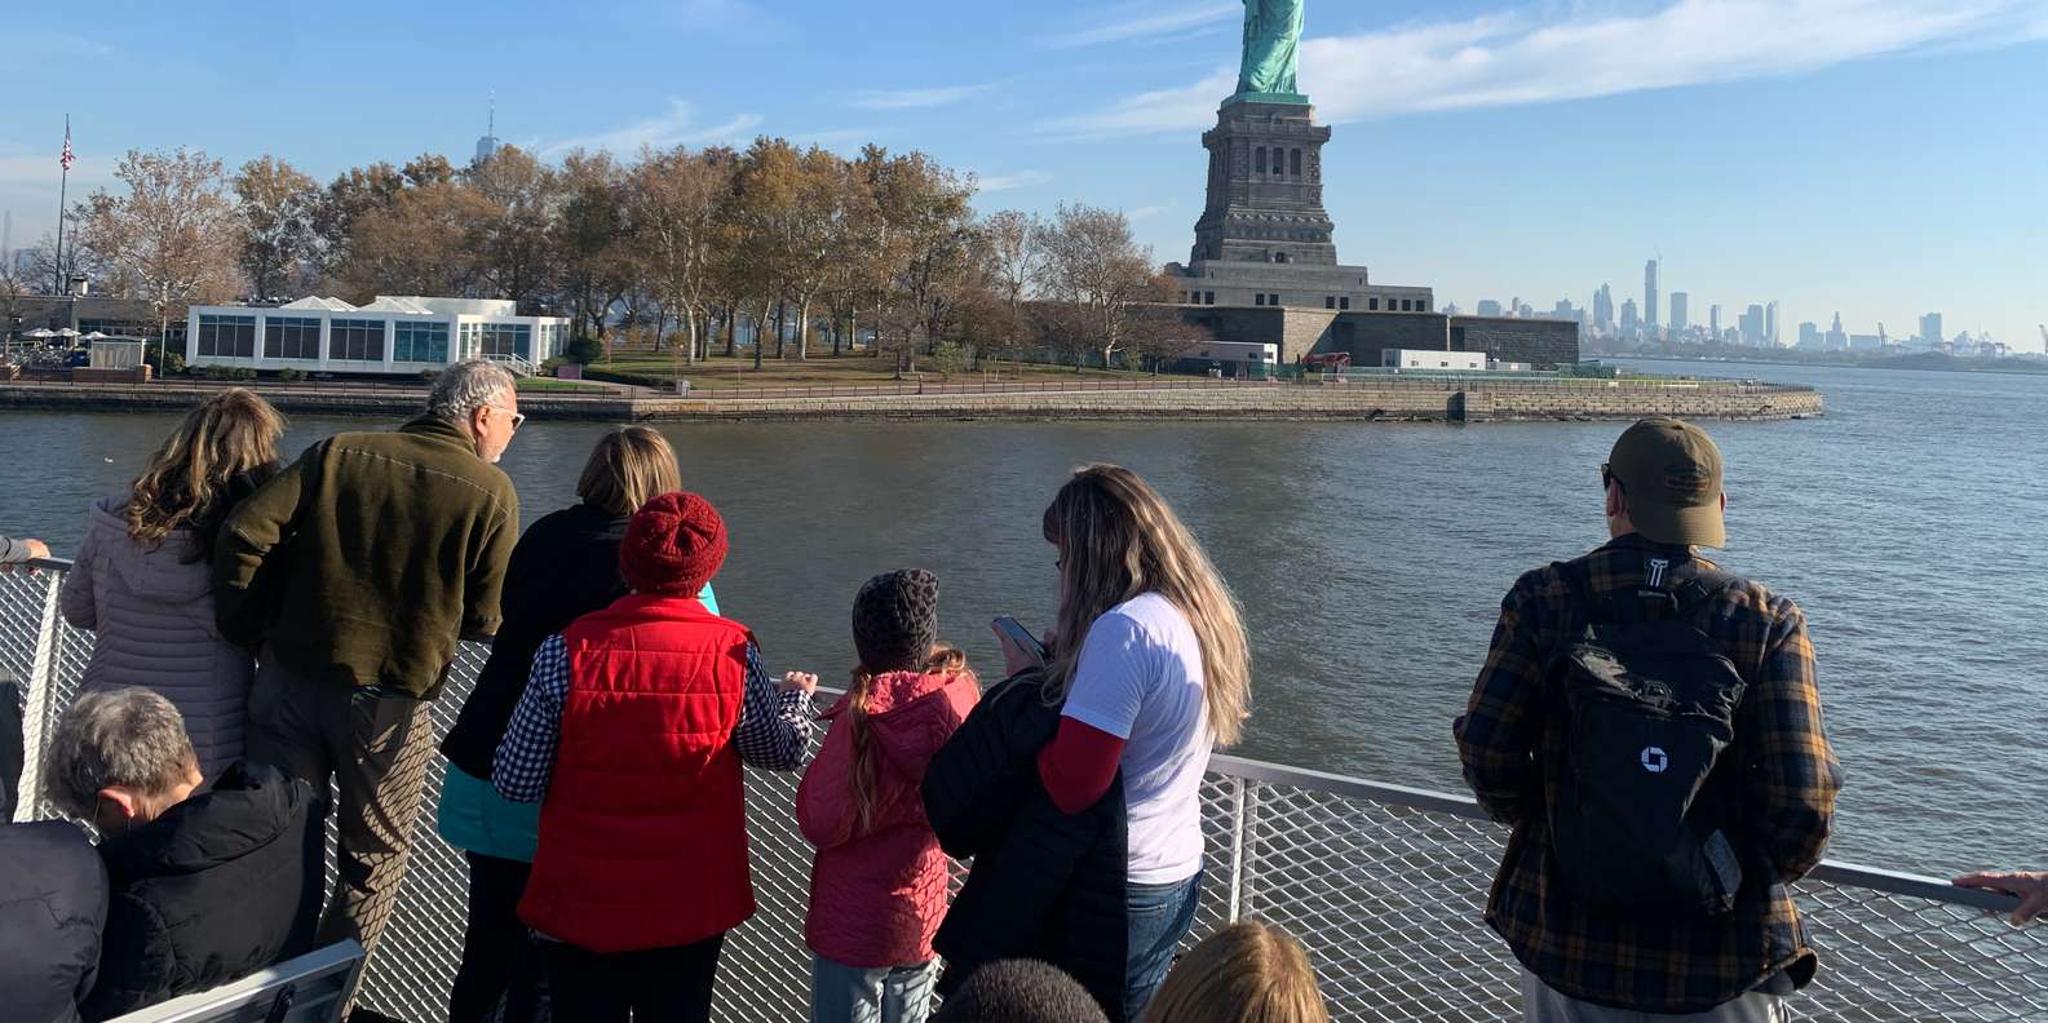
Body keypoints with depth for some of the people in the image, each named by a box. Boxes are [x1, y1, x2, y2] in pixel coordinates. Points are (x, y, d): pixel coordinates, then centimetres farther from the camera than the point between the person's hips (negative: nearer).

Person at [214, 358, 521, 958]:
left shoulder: (338, 453, 4)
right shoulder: (491, 492, -5)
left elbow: (245, 532, -5)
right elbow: (483, 620, -3)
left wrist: (247, 632, 5)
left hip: (292, 678, 3)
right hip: (390, 702, -3)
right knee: (372, 863, 14)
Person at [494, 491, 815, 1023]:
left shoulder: (566, 653, -16)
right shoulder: (734, 654, -13)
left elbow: (516, 783, -12)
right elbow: (782, 752, 3)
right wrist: (796, 697, 24)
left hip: (581, 904, -1)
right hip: (692, 906, 1)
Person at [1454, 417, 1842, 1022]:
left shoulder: (1543, 600, -7)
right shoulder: (1769, 622, -8)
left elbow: (1487, 756, -10)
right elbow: (1804, 804, -13)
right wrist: (1758, 879, 7)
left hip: (1568, 953, 1)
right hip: (1725, 967, 0)